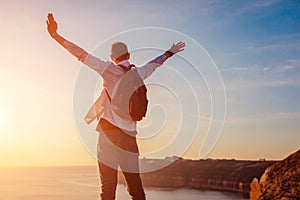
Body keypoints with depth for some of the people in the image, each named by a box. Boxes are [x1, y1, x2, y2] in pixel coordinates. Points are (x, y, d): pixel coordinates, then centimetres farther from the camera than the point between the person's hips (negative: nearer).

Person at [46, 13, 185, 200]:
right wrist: (170, 52, 54)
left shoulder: (110, 70, 2)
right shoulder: (140, 73, 15)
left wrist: (55, 35, 2)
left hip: (109, 131, -4)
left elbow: (82, 55, -1)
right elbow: (155, 63, 34)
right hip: (129, 136, 4)